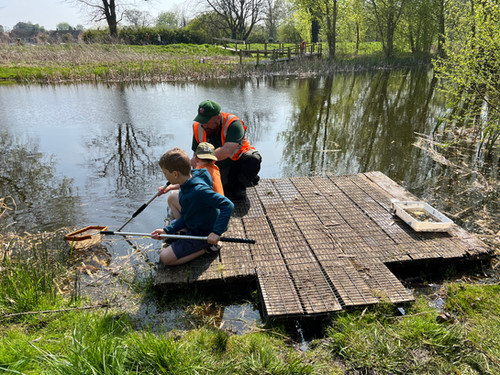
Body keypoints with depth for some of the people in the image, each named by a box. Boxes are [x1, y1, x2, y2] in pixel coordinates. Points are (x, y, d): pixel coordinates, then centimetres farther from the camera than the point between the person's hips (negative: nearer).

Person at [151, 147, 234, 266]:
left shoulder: (199, 190, -32)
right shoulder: (186, 186, -1)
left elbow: (228, 205, -36)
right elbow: (186, 216, 5)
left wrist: (216, 232, -39)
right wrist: (167, 230, -6)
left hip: (202, 234, -10)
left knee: (165, 258, -11)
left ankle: (207, 247, -4)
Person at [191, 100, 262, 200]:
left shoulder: (233, 124, -29)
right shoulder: (198, 128, -12)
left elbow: (226, 151, -43)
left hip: (238, 160, -3)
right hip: (219, 167, 3)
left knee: (253, 160, -34)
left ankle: (239, 184, -6)